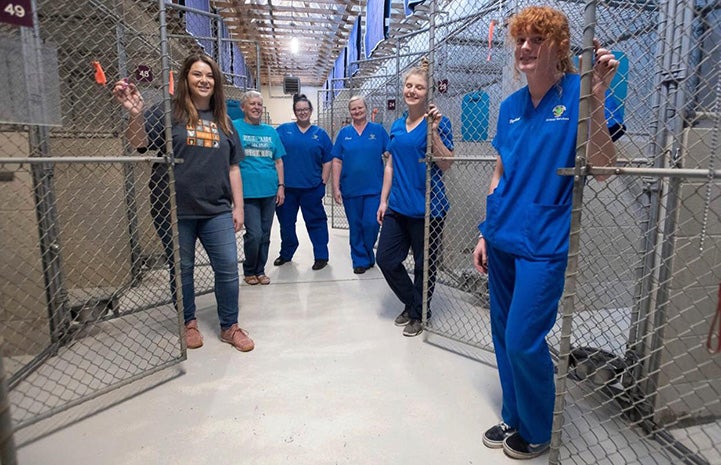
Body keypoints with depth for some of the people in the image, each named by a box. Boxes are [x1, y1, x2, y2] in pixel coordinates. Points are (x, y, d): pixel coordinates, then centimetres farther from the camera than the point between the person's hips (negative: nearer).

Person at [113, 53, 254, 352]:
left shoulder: (222, 121, 11)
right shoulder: (167, 112, 0)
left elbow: (233, 168, 12)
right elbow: (139, 144, -10)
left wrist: (238, 207, 8)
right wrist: (135, 114, -30)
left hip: (217, 211, 3)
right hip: (175, 211, -2)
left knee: (228, 269, 3)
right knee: (182, 270, 11)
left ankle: (230, 327, 19)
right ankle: (189, 323, 31)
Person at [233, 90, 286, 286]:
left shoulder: (271, 131, 14)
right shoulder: (234, 127, 1)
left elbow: (278, 161, 16)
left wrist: (280, 186, 8)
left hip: (269, 191, 5)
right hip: (248, 191, -4)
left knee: (265, 235, 10)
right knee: (254, 234, -8)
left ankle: (260, 270, 26)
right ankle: (249, 271, 14)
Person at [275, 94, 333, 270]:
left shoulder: (320, 134, 6)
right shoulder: (283, 130, 5)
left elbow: (327, 161, 7)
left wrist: (323, 182, 0)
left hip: (311, 188, -1)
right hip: (286, 186, 1)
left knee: (316, 221, 4)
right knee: (286, 221, 14)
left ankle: (321, 256, 16)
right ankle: (286, 254, 33)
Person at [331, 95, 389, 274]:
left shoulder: (378, 130, 3)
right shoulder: (344, 133, 7)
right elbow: (337, 161, 4)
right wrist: (336, 188, -2)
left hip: (374, 188, -1)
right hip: (351, 189, 2)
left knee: (371, 224, -5)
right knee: (355, 227, 8)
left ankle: (368, 252, 24)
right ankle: (360, 260, 24)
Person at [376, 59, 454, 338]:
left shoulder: (437, 122, -6)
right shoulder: (397, 125, 12)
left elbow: (446, 165, -12)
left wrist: (433, 132, -22)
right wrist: (384, 200, 14)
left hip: (426, 208, -6)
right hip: (397, 207, 7)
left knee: (424, 265, 7)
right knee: (386, 259, 8)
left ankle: (418, 314, 28)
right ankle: (411, 303, 31)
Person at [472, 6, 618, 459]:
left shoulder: (577, 94, -6)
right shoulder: (510, 106, 9)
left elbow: (601, 168, -15)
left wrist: (595, 97, -25)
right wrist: (486, 233, 12)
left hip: (543, 244, -6)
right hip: (502, 241, 6)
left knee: (523, 342, -2)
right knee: (503, 336, 13)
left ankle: (536, 433, 25)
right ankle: (513, 418, 35)